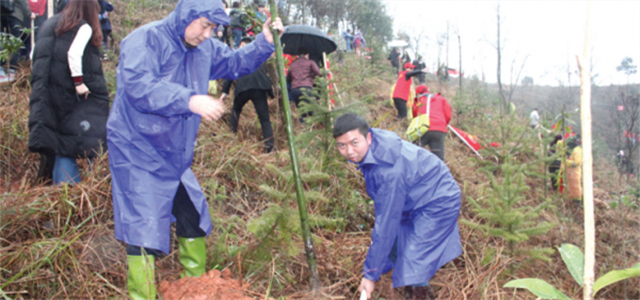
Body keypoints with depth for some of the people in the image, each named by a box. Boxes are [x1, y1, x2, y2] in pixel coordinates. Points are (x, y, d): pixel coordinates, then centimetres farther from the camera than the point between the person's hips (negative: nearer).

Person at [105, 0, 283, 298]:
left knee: (193, 218, 15)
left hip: (176, 156, 8)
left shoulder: (205, 49, 7)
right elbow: (139, 86, -32)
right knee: (143, 228, -10)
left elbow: (235, 63, 21)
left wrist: (265, 42, 5)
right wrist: (190, 101, -40)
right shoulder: (145, 40, -17)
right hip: (137, 153, -8)